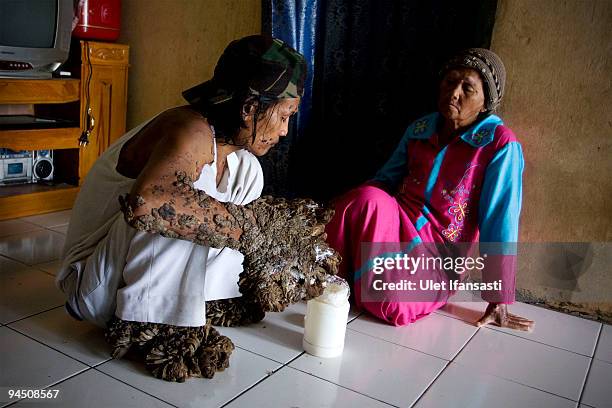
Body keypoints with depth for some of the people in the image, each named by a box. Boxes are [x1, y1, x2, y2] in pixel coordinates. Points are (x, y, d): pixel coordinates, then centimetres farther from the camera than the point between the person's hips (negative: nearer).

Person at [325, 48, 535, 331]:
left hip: (437, 256, -3)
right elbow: (386, 180, 13)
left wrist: (498, 302, -9)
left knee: (392, 306, -33)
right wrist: (341, 204, -7)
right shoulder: (419, 129, 5)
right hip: (396, 224, 3)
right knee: (369, 199, -31)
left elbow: (499, 223, -12)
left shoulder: (499, 145, -12)